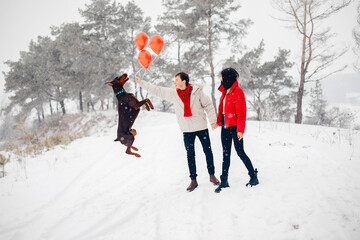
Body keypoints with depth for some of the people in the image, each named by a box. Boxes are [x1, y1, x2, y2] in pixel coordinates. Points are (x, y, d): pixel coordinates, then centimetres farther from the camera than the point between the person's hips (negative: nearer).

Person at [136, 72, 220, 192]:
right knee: (190, 155, 5)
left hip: (202, 127, -2)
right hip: (187, 130, 2)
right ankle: (193, 180, 14)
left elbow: (208, 105, -3)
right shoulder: (172, 93, 0)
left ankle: (212, 175, 23)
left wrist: (213, 120, -6)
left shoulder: (197, 91, -9)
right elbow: (156, 90, 7)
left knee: (208, 152, 6)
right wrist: (141, 82, 8)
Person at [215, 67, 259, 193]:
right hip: (225, 126, 8)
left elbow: (241, 113, -16)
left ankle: (254, 176, 12)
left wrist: (240, 130, -19)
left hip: (234, 127, -8)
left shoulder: (237, 91, -13)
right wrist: (219, 121, 10)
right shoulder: (225, 92, 13)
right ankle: (224, 180, 15)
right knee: (226, 153, 10)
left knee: (240, 152, -2)